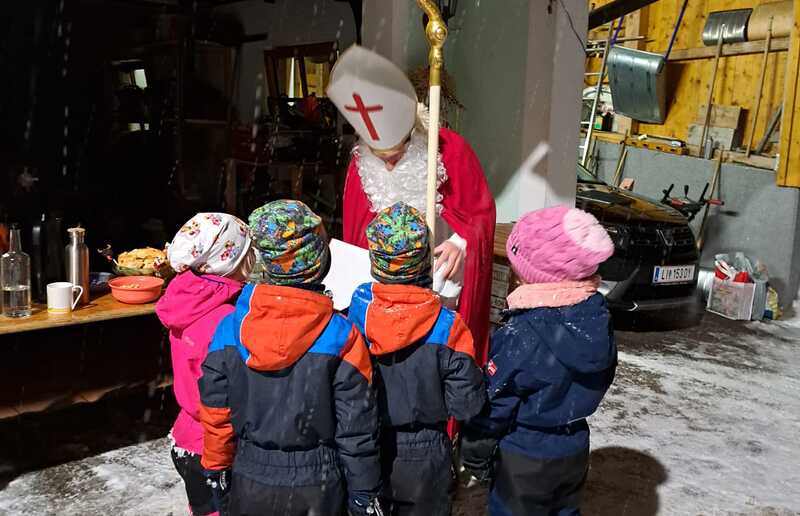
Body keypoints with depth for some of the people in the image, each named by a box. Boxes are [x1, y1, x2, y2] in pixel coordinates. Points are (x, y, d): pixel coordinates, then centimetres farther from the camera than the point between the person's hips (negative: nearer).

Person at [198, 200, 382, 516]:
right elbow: (356, 427, -13)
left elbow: (215, 412, -3)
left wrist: (216, 467, 13)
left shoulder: (230, 328, -11)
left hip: (251, 480, 2)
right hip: (317, 483, -2)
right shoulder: (341, 337, -18)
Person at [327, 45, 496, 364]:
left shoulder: (451, 150, -16)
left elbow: (482, 212, -10)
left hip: (439, 276, -3)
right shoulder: (361, 162, -4)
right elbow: (354, 230, 6)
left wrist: (460, 243, -28)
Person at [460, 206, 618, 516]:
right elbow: (600, 380, 6)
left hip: (525, 456, -6)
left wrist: (474, 453, -4)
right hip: (575, 449, 6)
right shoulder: (597, 315, -8)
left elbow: (495, 403, -19)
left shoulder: (523, 334, -28)